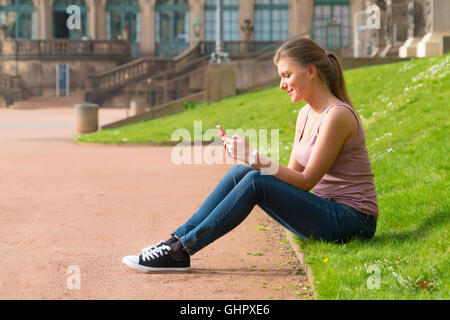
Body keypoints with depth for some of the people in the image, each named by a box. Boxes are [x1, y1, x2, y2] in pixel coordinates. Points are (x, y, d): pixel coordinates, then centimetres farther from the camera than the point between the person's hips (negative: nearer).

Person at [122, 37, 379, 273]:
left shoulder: (338, 115, -17)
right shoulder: (306, 114, 11)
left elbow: (306, 181, -17)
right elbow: (290, 176, 8)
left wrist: (255, 157, -21)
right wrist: (248, 157, -7)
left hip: (353, 220, -8)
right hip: (327, 209, 8)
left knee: (257, 182, -23)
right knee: (240, 172, -6)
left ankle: (180, 252, -18)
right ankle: (177, 240, -5)